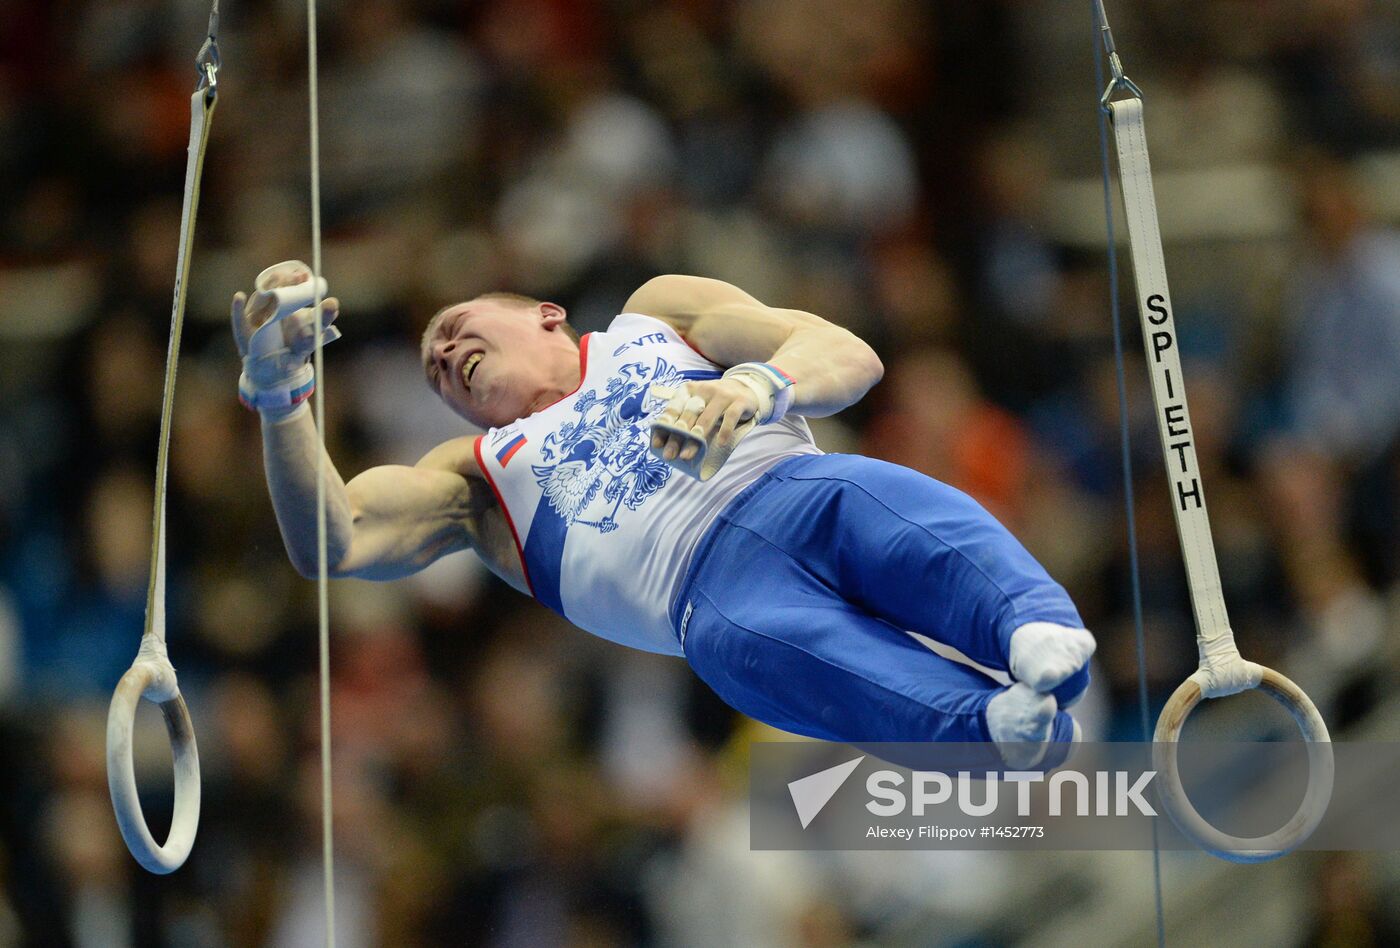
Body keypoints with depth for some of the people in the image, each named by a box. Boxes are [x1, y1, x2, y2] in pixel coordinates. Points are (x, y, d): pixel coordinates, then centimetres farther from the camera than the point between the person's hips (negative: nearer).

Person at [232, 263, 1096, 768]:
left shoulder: (656, 318, 33)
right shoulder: (479, 475, 35)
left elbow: (850, 357, 17)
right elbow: (331, 543, 17)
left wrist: (757, 383, -6)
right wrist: (279, 390, 4)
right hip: (706, 583, -1)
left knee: (869, 507, -35)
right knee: (737, 639, -38)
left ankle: (1037, 630, -63)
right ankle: (998, 725, -62)